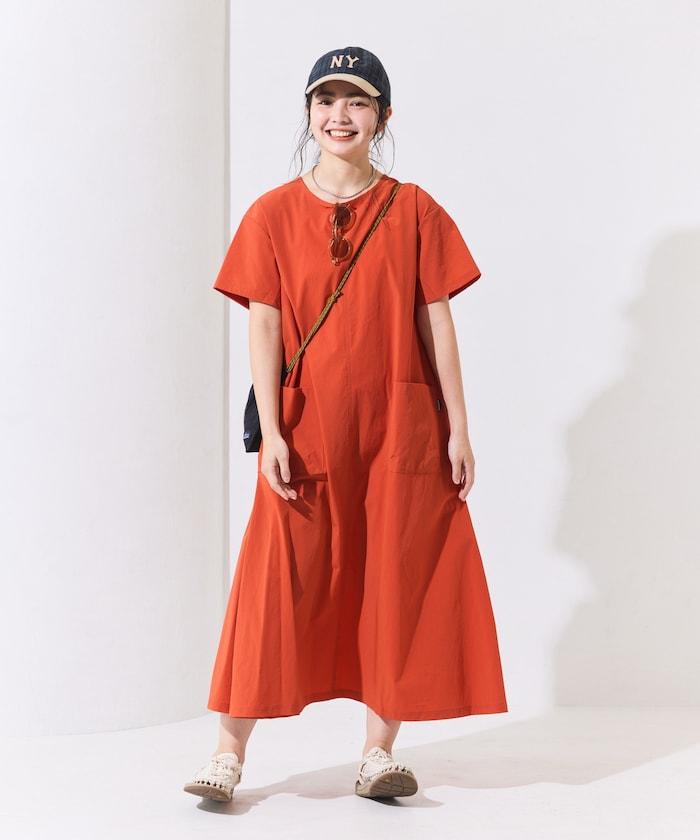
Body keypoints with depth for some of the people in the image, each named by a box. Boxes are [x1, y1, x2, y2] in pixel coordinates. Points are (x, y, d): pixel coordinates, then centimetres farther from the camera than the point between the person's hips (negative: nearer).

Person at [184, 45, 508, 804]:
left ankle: (378, 755, 14)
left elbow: (436, 323, 3)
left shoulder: (414, 211, 4)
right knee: (278, 588, 0)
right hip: (307, 433, -1)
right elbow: (263, 327, -2)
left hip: (400, 430, 1)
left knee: (395, 586, 4)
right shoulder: (273, 215, 3)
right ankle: (228, 754, 7)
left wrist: (458, 429, 0)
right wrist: (271, 433, -9)